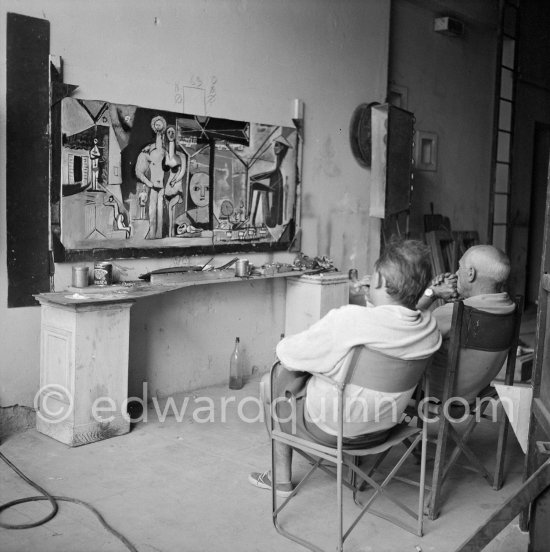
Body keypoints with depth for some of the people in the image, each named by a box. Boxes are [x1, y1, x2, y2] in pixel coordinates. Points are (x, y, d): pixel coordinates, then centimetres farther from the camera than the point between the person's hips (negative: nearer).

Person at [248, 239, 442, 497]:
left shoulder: (348, 320, -34)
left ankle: (282, 478, 31)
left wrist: (284, 344, 1)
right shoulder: (430, 328, -14)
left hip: (331, 430, -6)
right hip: (382, 430, 7)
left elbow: (287, 354, -19)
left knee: (270, 383, 19)